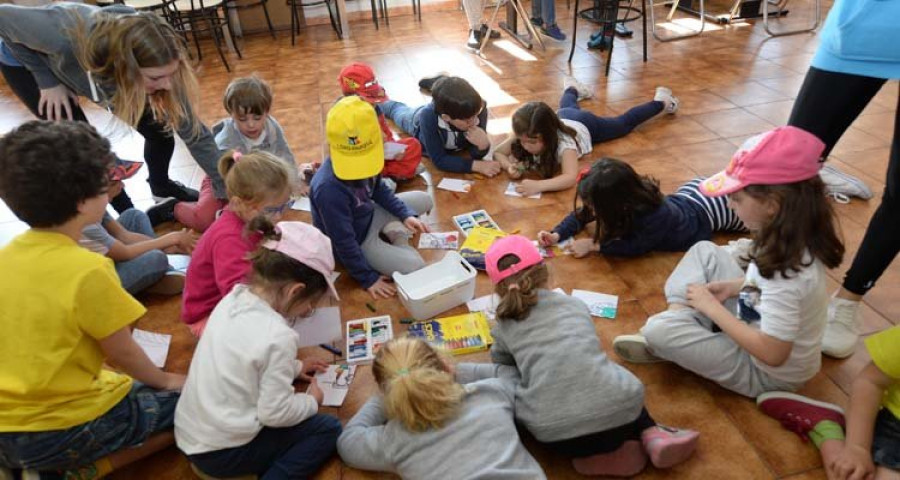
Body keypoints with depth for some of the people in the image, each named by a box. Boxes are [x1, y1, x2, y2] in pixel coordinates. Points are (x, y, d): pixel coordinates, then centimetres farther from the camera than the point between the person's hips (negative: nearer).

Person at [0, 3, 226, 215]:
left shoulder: (154, 63, -35)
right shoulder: (64, 38, -45)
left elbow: (193, 132, -27)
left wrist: (227, 188, -28)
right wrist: (47, 81, -25)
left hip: (99, 68, 3)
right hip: (25, 59, -2)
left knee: (160, 129, -5)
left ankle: (161, 185, 25)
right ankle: (128, 214, 11)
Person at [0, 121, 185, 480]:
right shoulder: (88, 270, -24)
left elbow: (39, 344, 10)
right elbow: (122, 354, -12)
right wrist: (164, 380, 7)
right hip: (61, 429, -7)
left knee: (127, 386, 31)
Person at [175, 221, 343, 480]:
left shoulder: (233, 298, -3)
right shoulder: (278, 336, -27)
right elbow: (275, 414, -19)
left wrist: (294, 367, 18)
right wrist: (312, 401, -2)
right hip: (221, 451, -8)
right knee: (328, 429, 3)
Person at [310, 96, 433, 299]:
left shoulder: (365, 157, -18)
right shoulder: (329, 189, -39)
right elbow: (344, 242, -28)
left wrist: (406, 214, -2)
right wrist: (368, 278, -20)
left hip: (369, 214, 7)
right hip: (357, 241, -7)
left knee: (424, 200, 15)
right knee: (415, 268, -20)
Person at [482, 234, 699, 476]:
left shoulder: (504, 325, 14)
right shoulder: (574, 304, 19)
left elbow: (501, 364, 32)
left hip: (556, 433, -3)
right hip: (617, 411, 4)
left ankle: (598, 456, 13)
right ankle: (651, 435, 16)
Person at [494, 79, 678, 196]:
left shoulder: (564, 142, -49)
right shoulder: (525, 135, -37)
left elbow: (571, 178, -61)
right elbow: (498, 152, -27)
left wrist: (538, 185, -73)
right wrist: (509, 167, -48)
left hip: (586, 126, -3)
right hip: (563, 118, 4)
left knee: (624, 123, 22)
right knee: (567, 107, 39)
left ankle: (660, 101, 44)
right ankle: (572, 88, 70)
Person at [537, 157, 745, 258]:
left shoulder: (655, 216, -48)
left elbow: (636, 246, -44)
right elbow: (580, 215, -17)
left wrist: (593, 245, -46)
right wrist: (557, 234, -32)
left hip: (708, 210, -5)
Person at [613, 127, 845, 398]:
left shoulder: (787, 268, -35)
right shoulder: (793, 236, -10)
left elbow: (772, 353, -31)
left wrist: (712, 307, -22)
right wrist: (735, 286, -5)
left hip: (765, 372, -8)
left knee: (658, 330, -25)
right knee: (704, 252, 7)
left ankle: (674, 337, 9)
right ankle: (682, 320, -2)